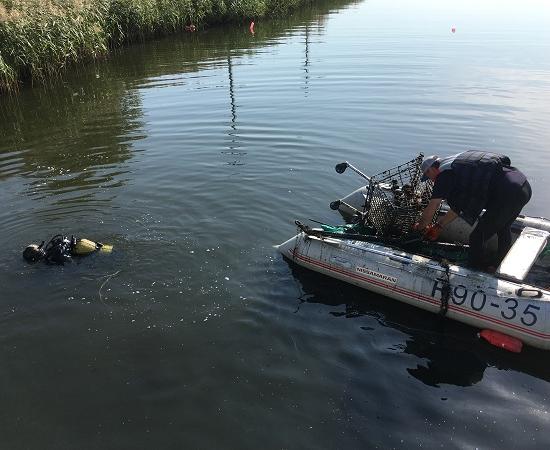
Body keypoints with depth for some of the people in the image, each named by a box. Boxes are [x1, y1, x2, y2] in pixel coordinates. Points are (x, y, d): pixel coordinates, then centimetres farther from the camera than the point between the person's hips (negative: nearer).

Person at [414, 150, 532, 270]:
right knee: (502, 229, 32)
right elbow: (459, 206, 33)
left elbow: (430, 210, 6)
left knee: (477, 239, 2)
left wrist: (420, 226, 25)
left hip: (506, 192, -10)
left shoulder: (445, 174, -1)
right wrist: (438, 226, 38)